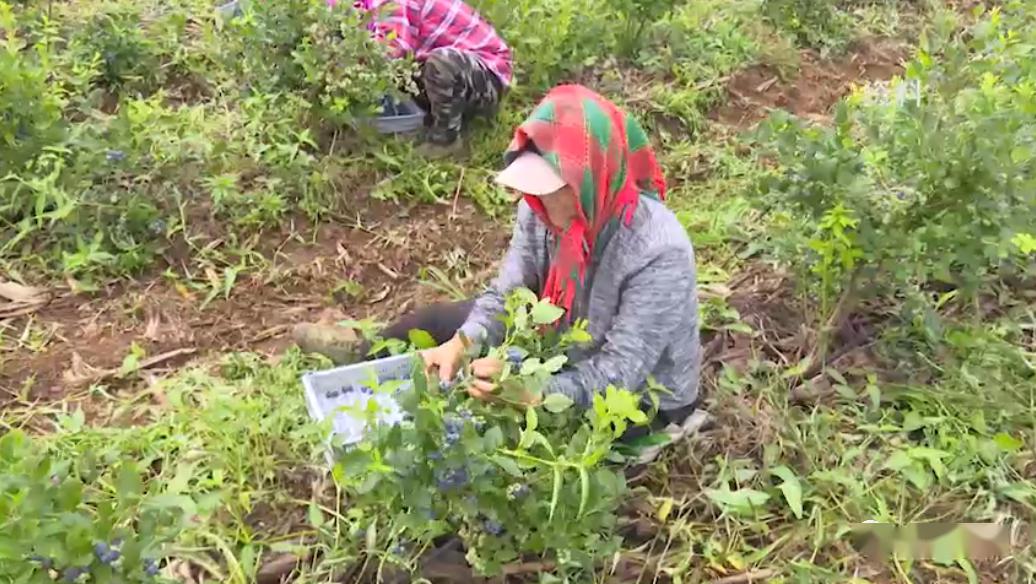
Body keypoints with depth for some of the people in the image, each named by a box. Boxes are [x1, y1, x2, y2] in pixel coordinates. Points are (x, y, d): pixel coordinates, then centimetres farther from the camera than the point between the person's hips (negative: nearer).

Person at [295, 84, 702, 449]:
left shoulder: (659, 253, -37)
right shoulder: (544, 207, -18)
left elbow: (619, 375, -34)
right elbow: (506, 293, -12)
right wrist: (461, 345, -30)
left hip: (640, 401, -5)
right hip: (565, 342, 6)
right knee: (440, 322, 3)